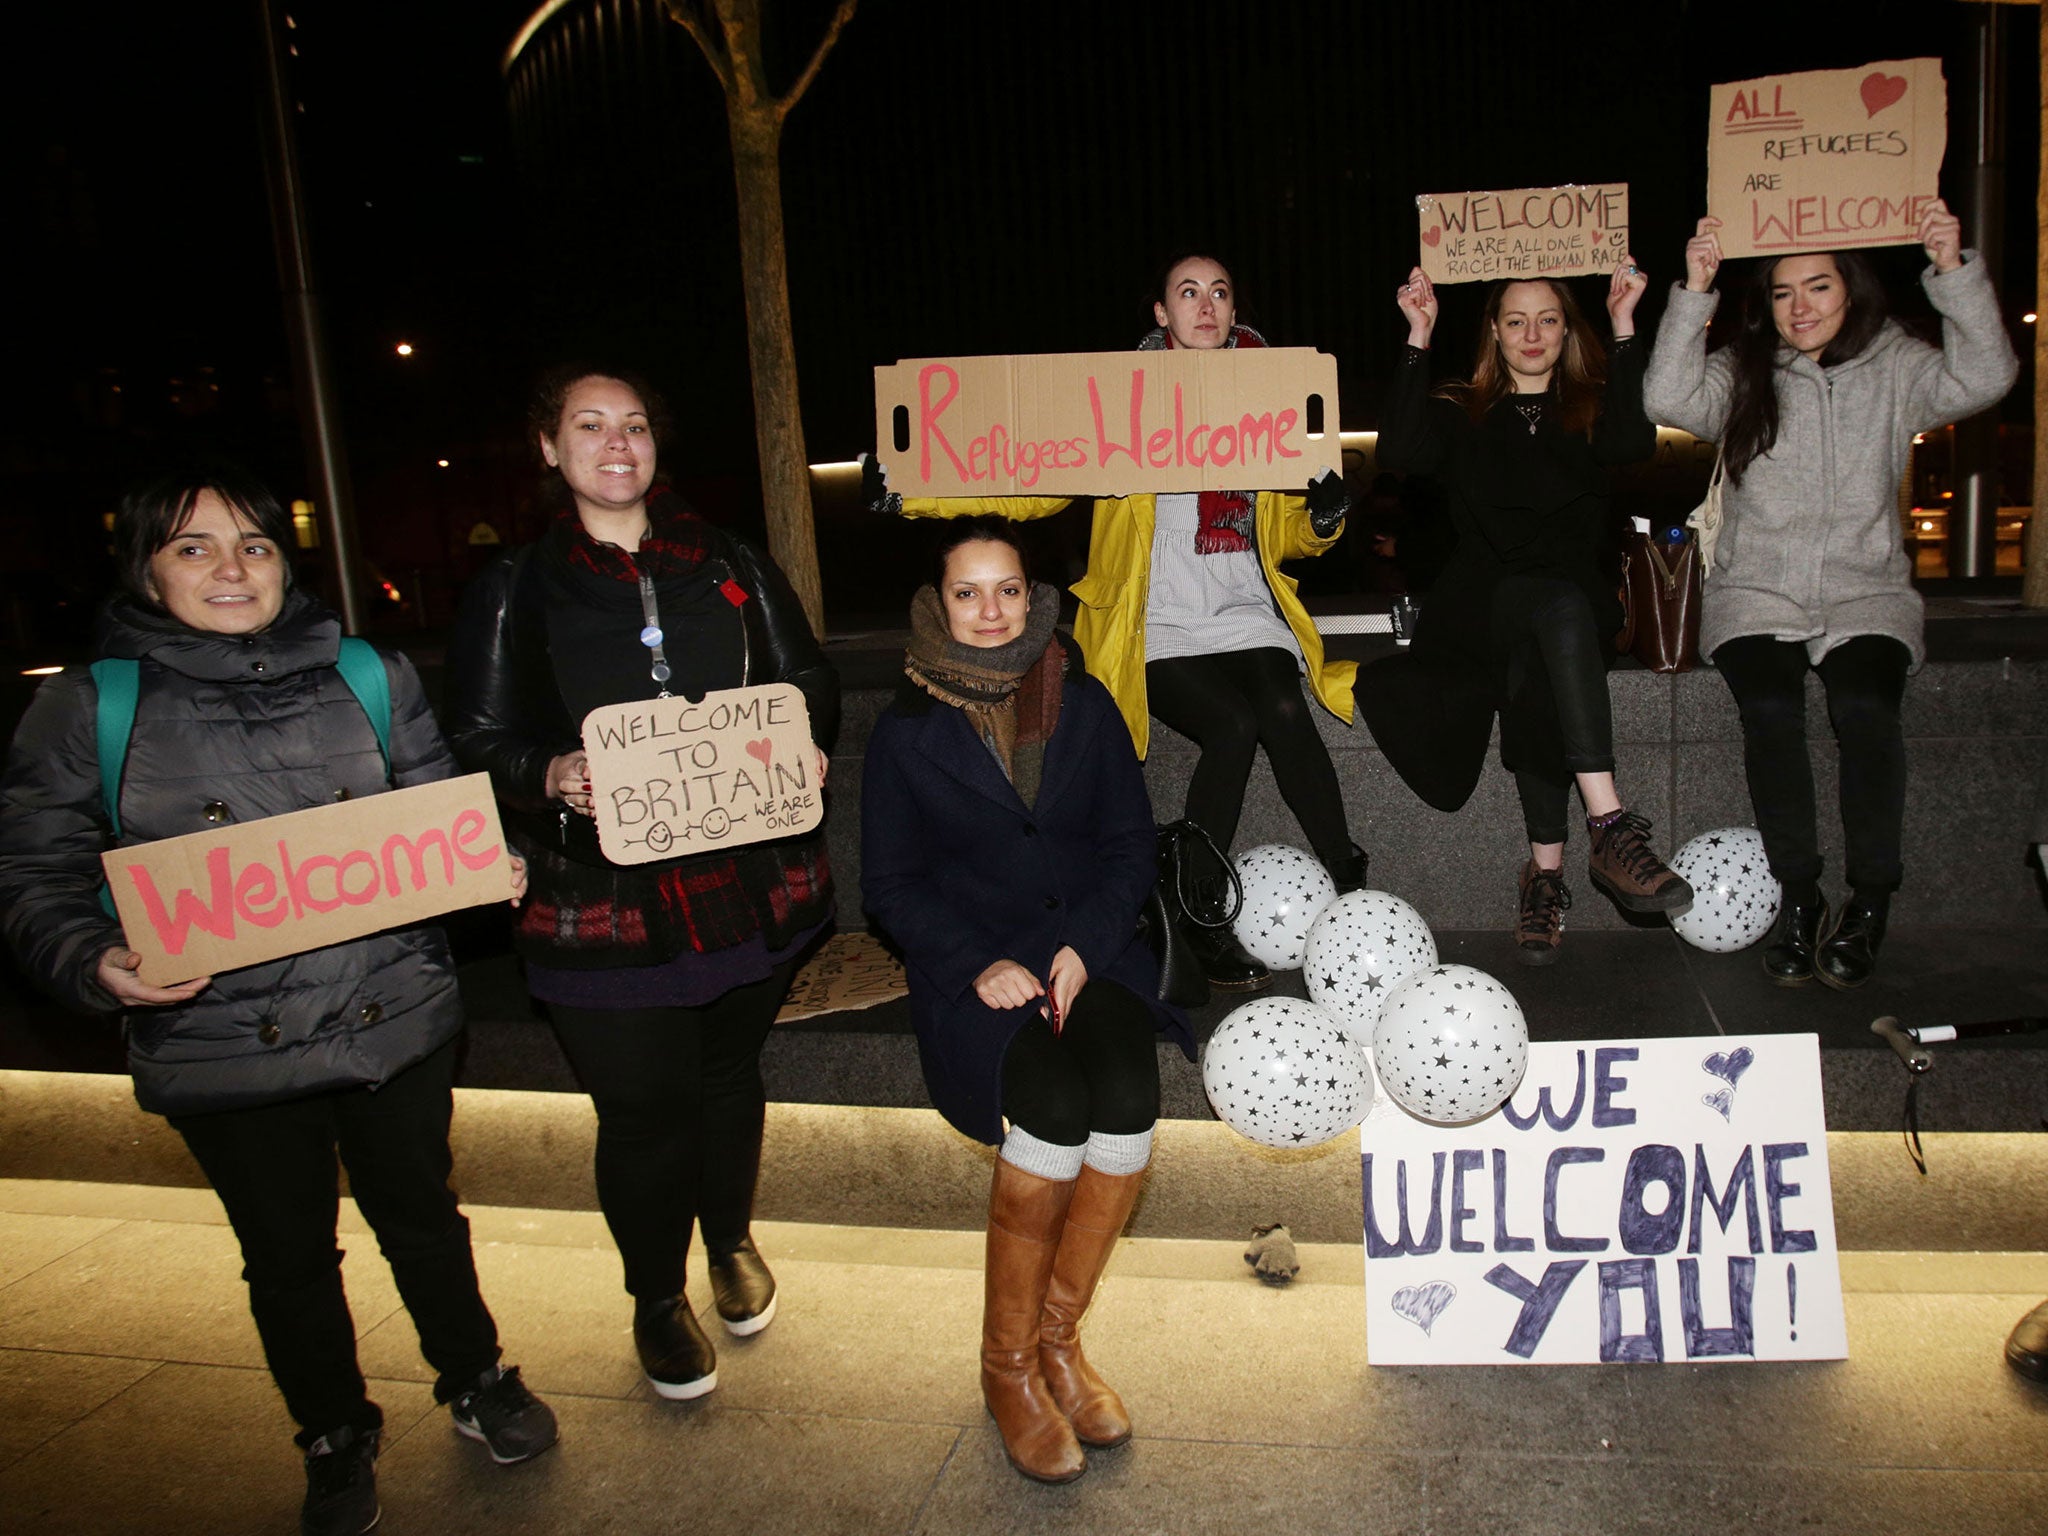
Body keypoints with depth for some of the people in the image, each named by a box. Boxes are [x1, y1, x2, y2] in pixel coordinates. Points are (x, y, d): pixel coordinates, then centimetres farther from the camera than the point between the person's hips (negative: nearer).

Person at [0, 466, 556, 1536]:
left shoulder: (369, 677, 2)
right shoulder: (88, 704, -4)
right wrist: (95, 962, -21)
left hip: (395, 1017, 1)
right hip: (223, 1042, -1)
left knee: (421, 1216, 18)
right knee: (287, 1257, 16)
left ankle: (475, 1380, 44)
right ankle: (335, 1438, 41)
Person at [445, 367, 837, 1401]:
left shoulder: (730, 567, 9)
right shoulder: (513, 590, 2)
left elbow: (808, 679, 14)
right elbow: (476, 739, -1)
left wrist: (807, 745, -8)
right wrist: (550, 774, -22)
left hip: (749, 880, 3)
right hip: (605, 898, -3)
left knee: (730, 1072, 20)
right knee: (643, 1105, 5)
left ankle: (732, 1244, 46)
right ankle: (657, 1300, 31)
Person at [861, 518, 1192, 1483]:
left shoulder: (1084, 707, 9)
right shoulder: (906, 731, 4)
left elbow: (1130, 846, 7)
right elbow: (891, 885, 2)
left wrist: (1085, 946, -10)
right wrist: (978, 965, -14)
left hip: (1089, 951, 2)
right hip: (973, 968, -2)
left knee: (1128, 1100, -27)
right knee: (1052, 1108, -28)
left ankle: (1057, 1337, -4)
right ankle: (1008, 1364, -6)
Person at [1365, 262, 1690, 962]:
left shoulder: (1590, 410, 18)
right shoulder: (1462, 414, 17)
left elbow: (1632, 443, -7)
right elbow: (1400, 452, -6)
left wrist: (1624, 328, -7)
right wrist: (1419, 339, -5)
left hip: (1578, 598, 1)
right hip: (1485, 605, -1)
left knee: (1535, 675, -35)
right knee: (1561, 606, -36)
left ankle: (1545, 869, -37)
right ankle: (1609, 826, -45)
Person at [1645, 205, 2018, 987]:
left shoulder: (1893, 368, 10)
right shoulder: (1742, 373, 9)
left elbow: (1984, 377, -7)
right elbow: (1670, 399, -10)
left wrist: (1954, 272, -16)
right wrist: (1695, 293, -18)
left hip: (1865, 595, 0)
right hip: (1756, 593, 0)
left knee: (1865, 707, -29)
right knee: (1771, 709, -29)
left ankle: (1869, 904, -16)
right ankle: (1797, 897, -16)